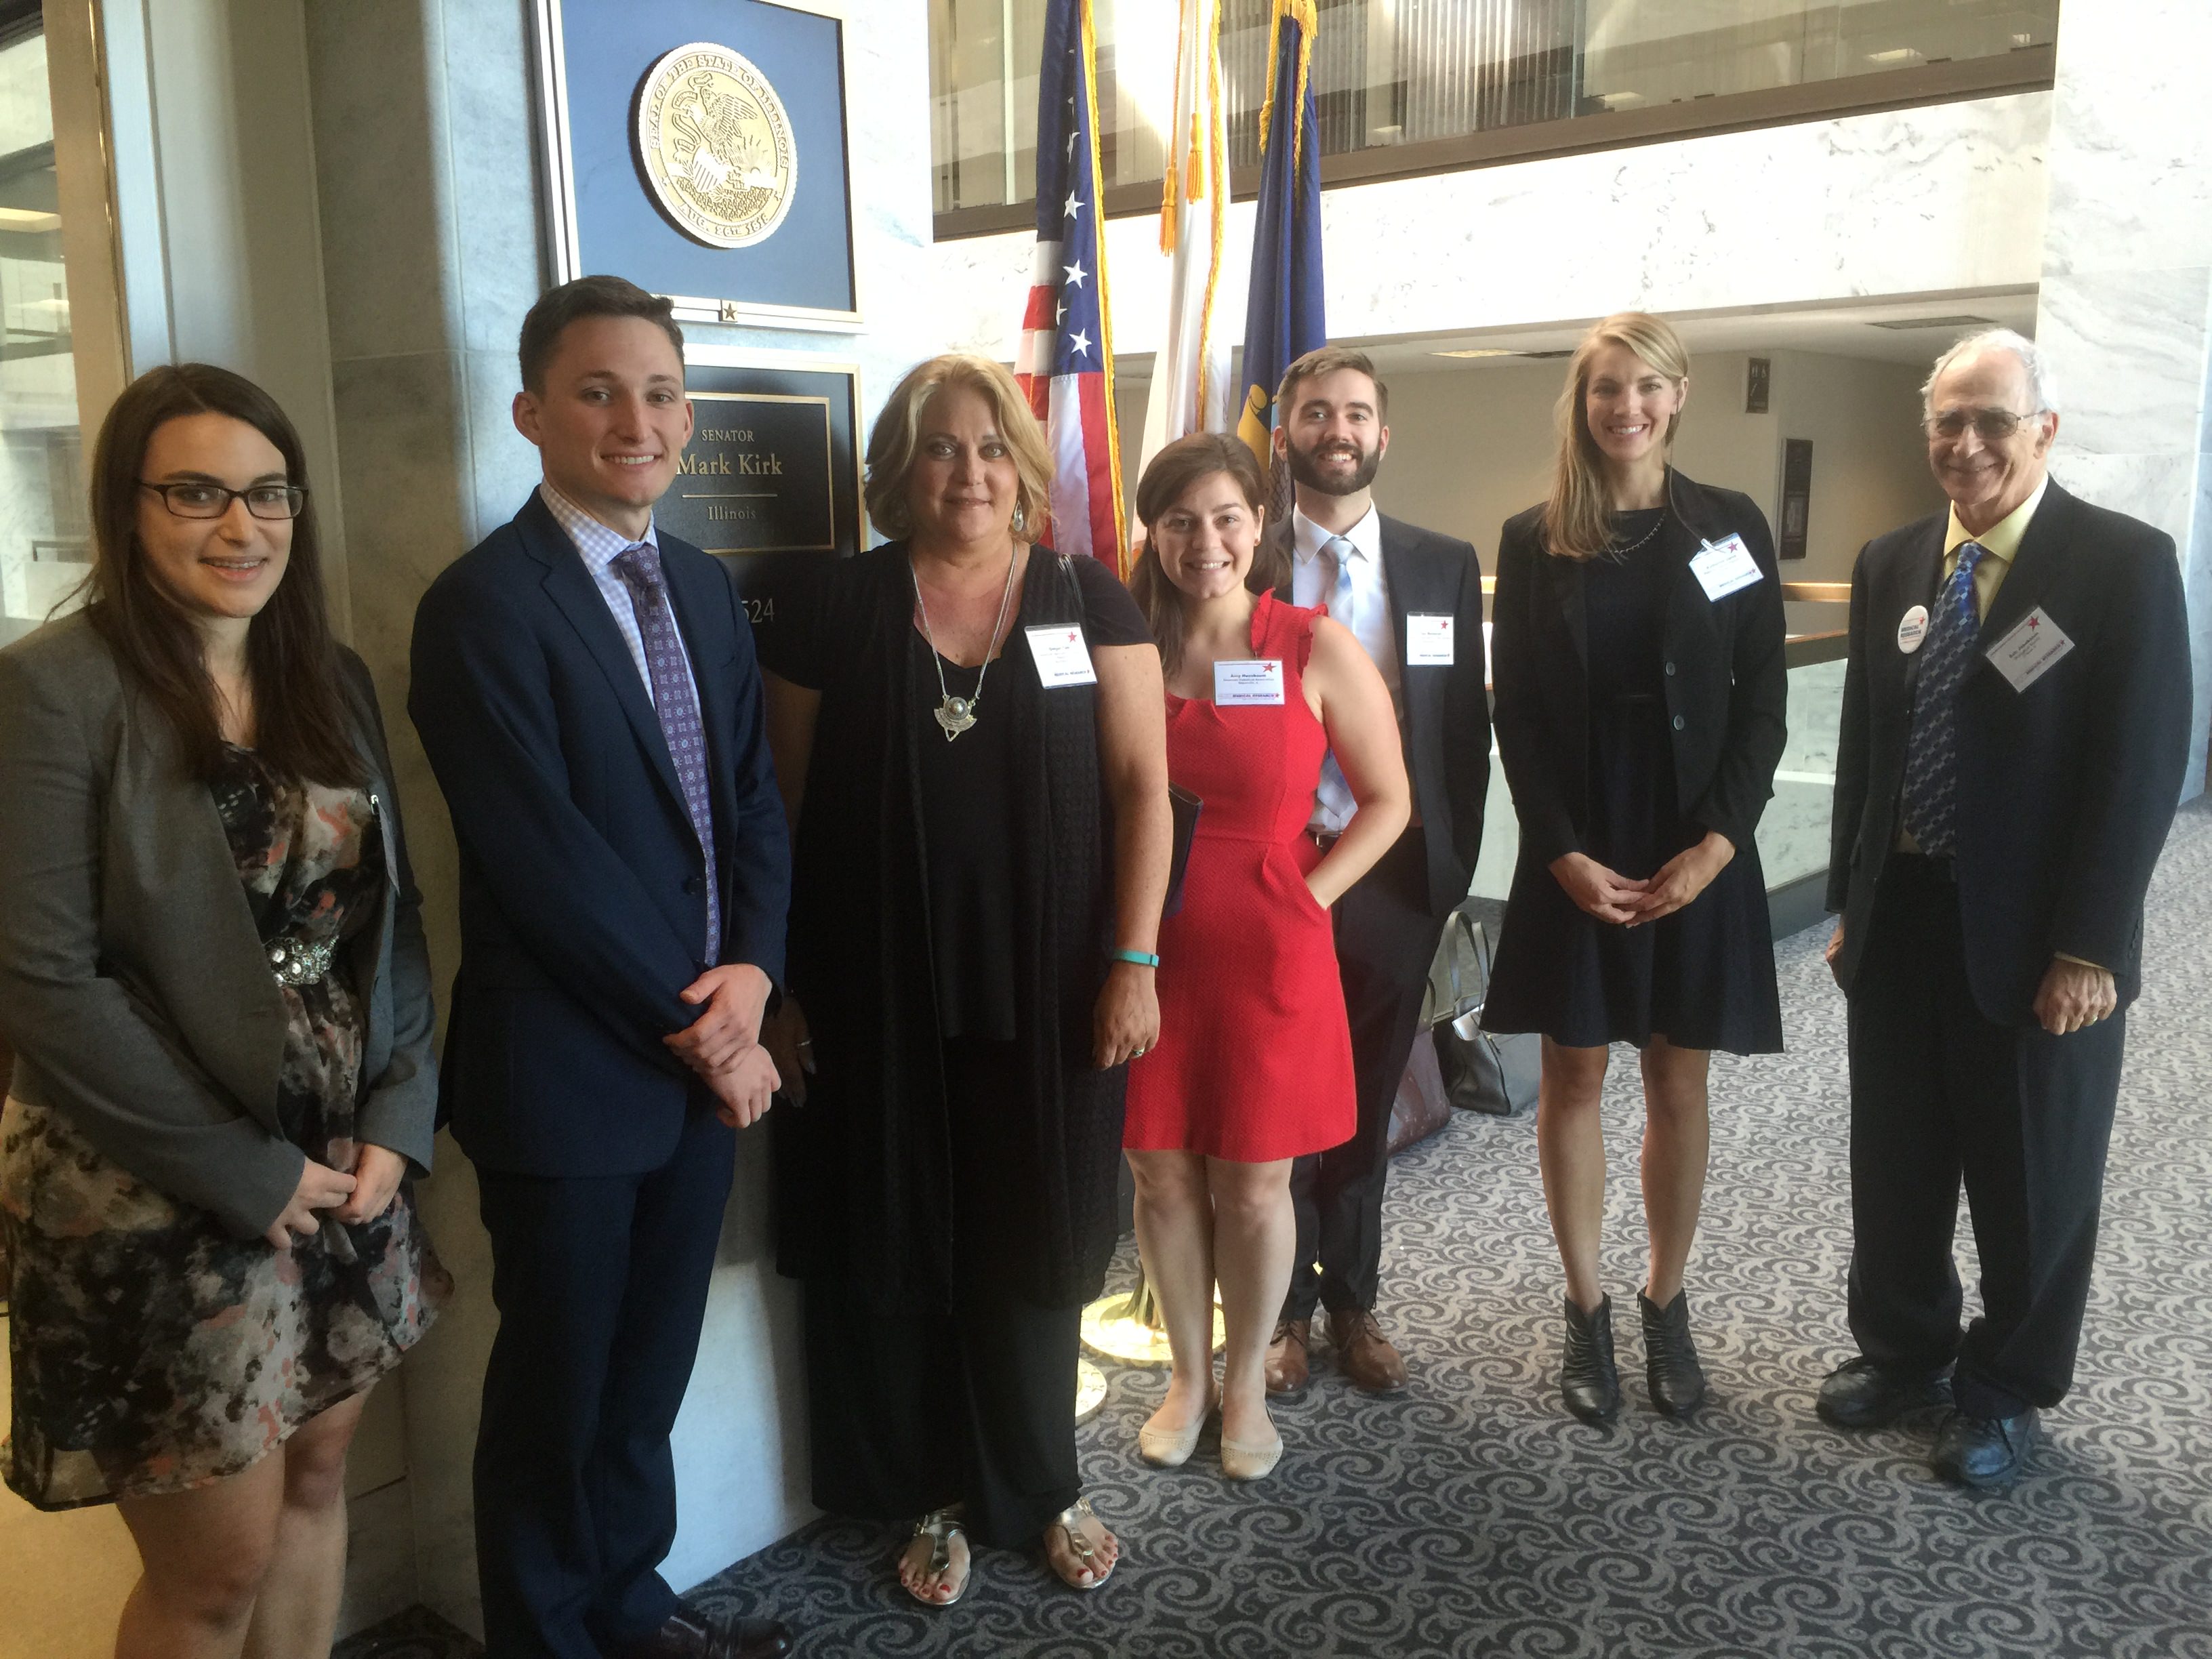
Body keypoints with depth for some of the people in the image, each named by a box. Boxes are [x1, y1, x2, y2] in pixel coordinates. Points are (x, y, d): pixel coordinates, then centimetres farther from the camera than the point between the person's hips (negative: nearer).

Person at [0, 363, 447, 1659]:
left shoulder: (331, 678, 6)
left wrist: (400, 1114, -4)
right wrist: (243, 1170, -14)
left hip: (345, 1166, 5)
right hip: (159, 1197, -5)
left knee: (317, 1479, 17)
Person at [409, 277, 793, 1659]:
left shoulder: (707, 587, 9)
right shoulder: (485, 604, -15)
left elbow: (753, 799, 9)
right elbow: (546, 862, -18)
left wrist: (751, 973, -7)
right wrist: (699, 1027, -12)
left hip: (708, 1048, 7)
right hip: (569, 1066, -6)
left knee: (656, 1360, 20)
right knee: (560, 1383, 12)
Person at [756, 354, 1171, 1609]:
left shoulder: (1089, 601, 2)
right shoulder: (838, 612, 1)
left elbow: (1141, 786, -1)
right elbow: (789, 811, 3)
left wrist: (1133, 962, -8)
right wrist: (785, 988, 0)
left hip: (1050, 992, 0)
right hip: (885, 999, 0)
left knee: (1032, 1248, 12)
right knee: (902, 1250, 10)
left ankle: (1039, 1489, 33)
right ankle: (937, 1498, 30)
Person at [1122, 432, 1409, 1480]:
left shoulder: (1317, 650, -5)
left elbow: (1387, 801, 1)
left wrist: (1307, 899, -8)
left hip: (1268, 955, -2)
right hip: (1149, 949, 2)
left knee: (1252, 1186, 8)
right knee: (1161, 1175, 11)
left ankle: (1245, 1386, 30)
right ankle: (1187, 1375, 32)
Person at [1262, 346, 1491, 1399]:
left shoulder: (1444, 567, 5)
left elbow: (1466, 729, 6)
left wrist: (1452, 870, 2)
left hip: (1396, 874, 2)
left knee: (1366, 1103, 14)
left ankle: (1353, 1302, 31)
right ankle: (1287, 1308, 27)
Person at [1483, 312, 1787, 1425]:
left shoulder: (1733, 529, 2)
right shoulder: (1534, 539, 2)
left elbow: (1761, 705, 0)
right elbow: (1517, 714, -1)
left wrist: (1714, 843, -11)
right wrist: (1565, 852, -11)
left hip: (1698, 851, 0)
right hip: (1574, 852, 0)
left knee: (1679, 1084, 8)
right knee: (1572, 1079, 7)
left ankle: (1666, 1303, 26)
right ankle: (1586, 1310, 22)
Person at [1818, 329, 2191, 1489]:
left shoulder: (2125, 563, -9)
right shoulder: (1890, 565, 5)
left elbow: (2141, 766, -12)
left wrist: (2089, 947, -15)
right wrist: (1848, 902, 7)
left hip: (2036, 936, -4)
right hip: (1900, 922, 5)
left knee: (2033, 1179, 11)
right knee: (1894, 1163, 17)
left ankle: (2006, 1390, 32)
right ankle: (1901, 1347, 39)